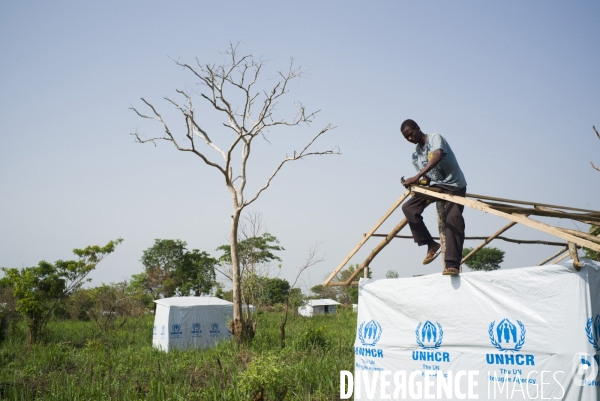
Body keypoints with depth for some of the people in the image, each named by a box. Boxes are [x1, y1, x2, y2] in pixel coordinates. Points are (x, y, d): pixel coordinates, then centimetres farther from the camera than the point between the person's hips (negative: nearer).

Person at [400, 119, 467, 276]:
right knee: (408, 207, -11)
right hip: (435, 185, 7)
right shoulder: (415, 155, 10)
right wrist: (414, 183, -13)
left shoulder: (435, 138, -11)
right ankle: (431, 245, -5)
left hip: (454, 185, -7)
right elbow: (426, 178, 11)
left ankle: (452, 264, -27)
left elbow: (437, 156, -32)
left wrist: (417, 176, -42)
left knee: (453, 219, -23)